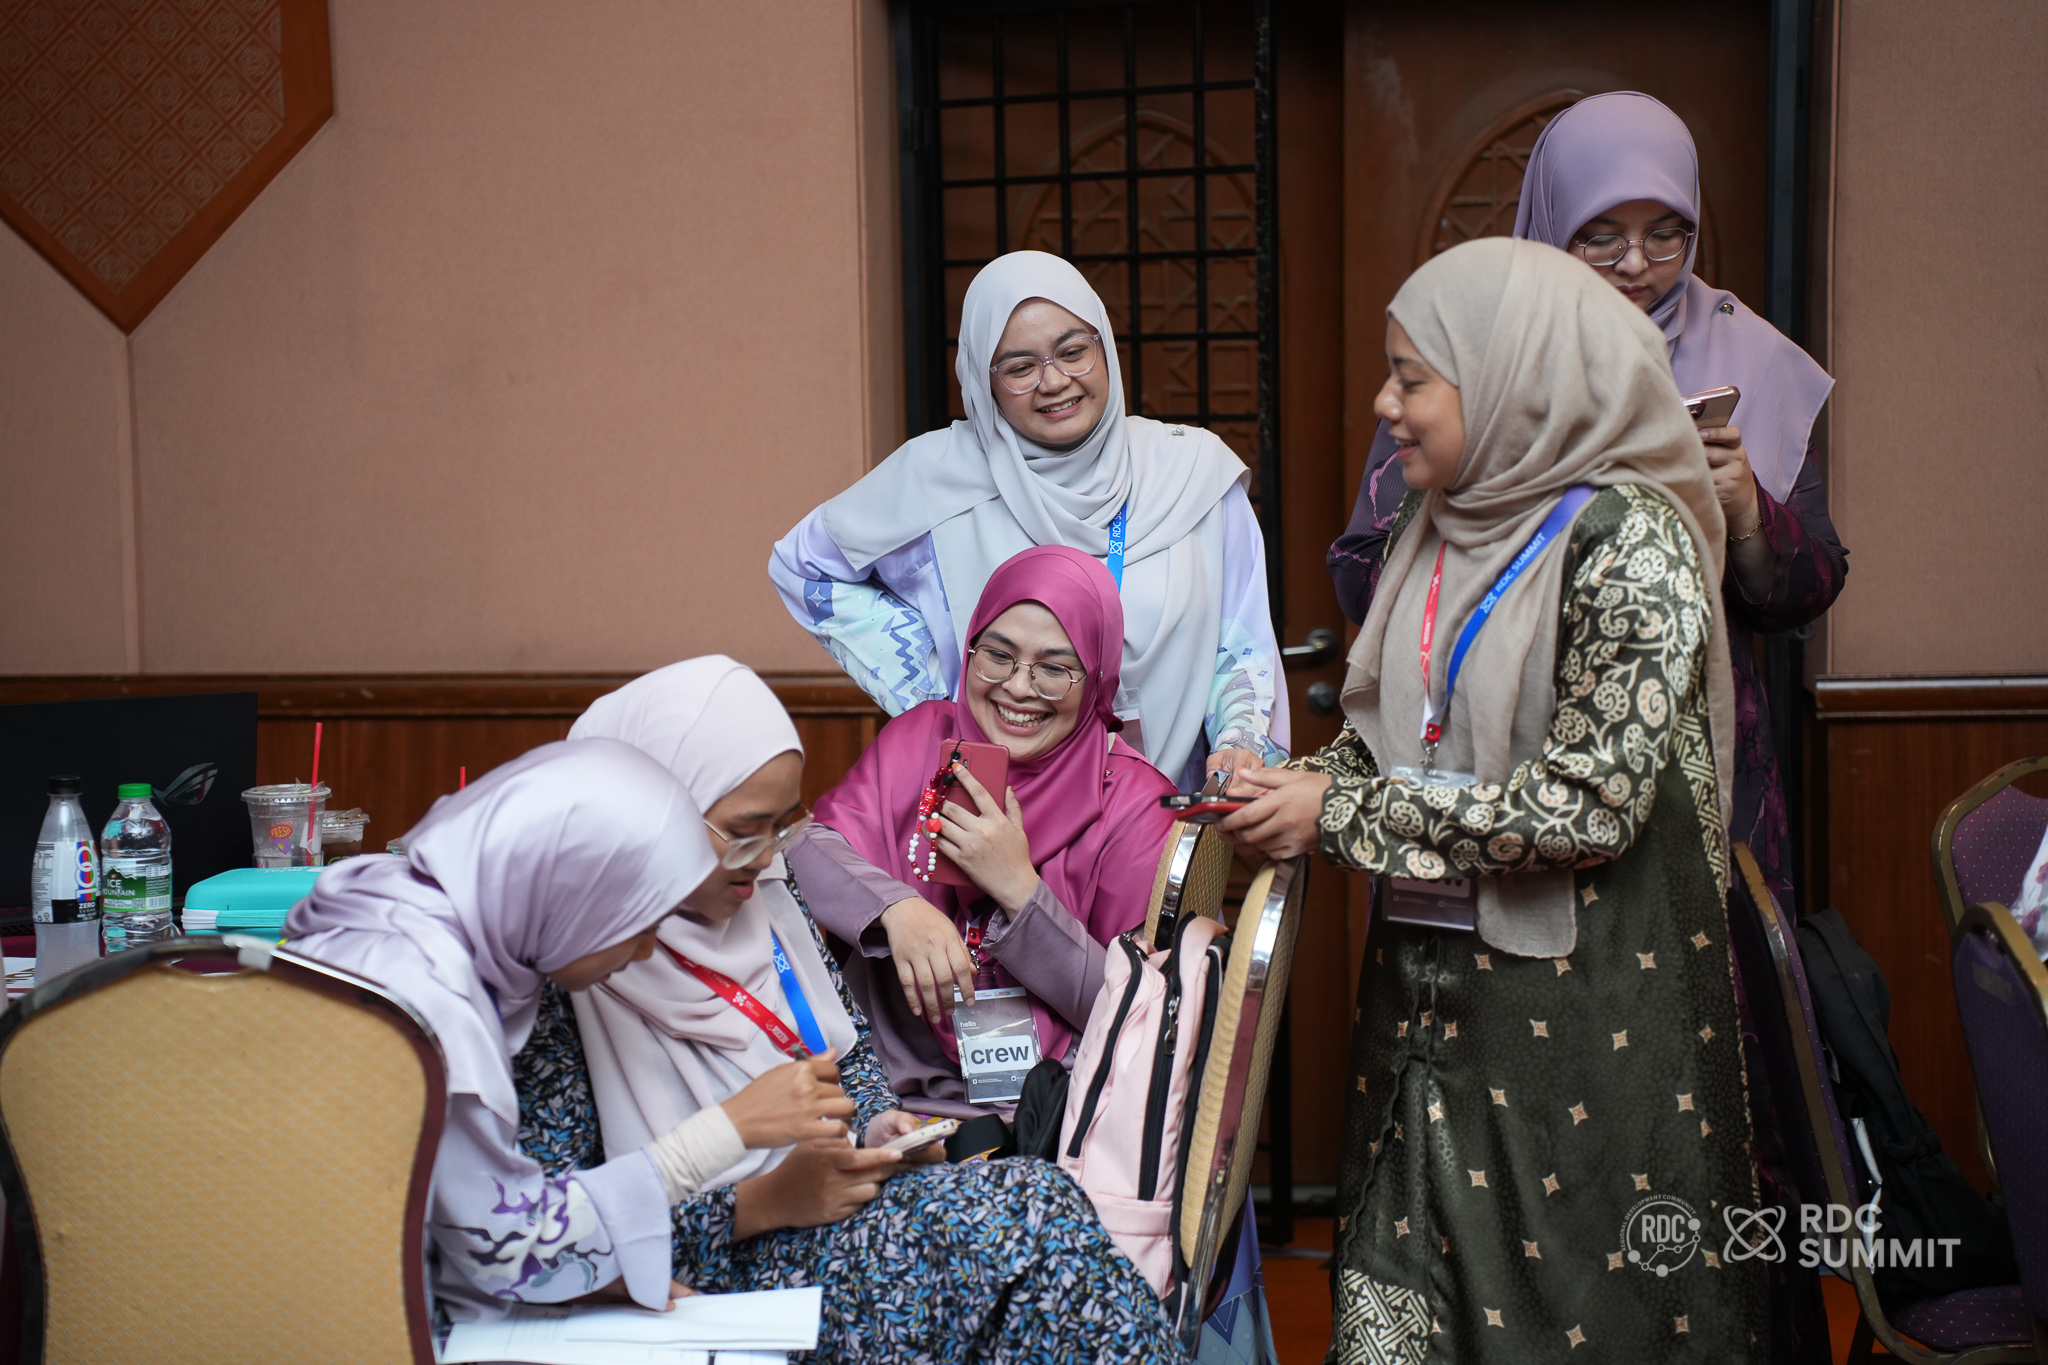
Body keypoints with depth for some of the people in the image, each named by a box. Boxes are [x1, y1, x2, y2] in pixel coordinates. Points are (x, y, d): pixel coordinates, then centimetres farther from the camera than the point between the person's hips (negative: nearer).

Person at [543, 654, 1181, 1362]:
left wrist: (878, 1126, 0)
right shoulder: (564, 977, -15)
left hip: (821, 1195, 7)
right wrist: (761, 1204, -21)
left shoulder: (767, 898, 7)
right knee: (1029, 1208, -27)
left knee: (1039, 1204, -24)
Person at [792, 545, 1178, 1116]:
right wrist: (899, 908, -27)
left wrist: (1019, 889, -17)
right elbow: (812, 845, -7)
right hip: (891, 1086, 3)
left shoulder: (1132, 802, -3)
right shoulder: (920, 738, 7)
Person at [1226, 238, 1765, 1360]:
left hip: (1585, 999, -6)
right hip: (1428, 978, 7)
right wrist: (1286, 784, -3)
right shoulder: (1438, 529, 8)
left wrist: (1341, 814, -15)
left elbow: (1588, 802, -20)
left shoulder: (1628, 538, -13)